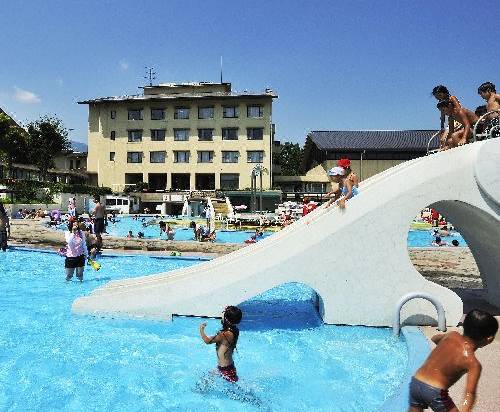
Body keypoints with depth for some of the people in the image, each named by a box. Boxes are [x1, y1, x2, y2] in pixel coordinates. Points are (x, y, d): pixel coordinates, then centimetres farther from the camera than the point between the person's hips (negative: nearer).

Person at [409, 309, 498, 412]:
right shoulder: (473, 363, -13)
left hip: (415, 383, 6)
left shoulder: (451, 335, 3)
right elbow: (470, 393, -24)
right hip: (435, 392, -6)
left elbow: (435, 338, 26)